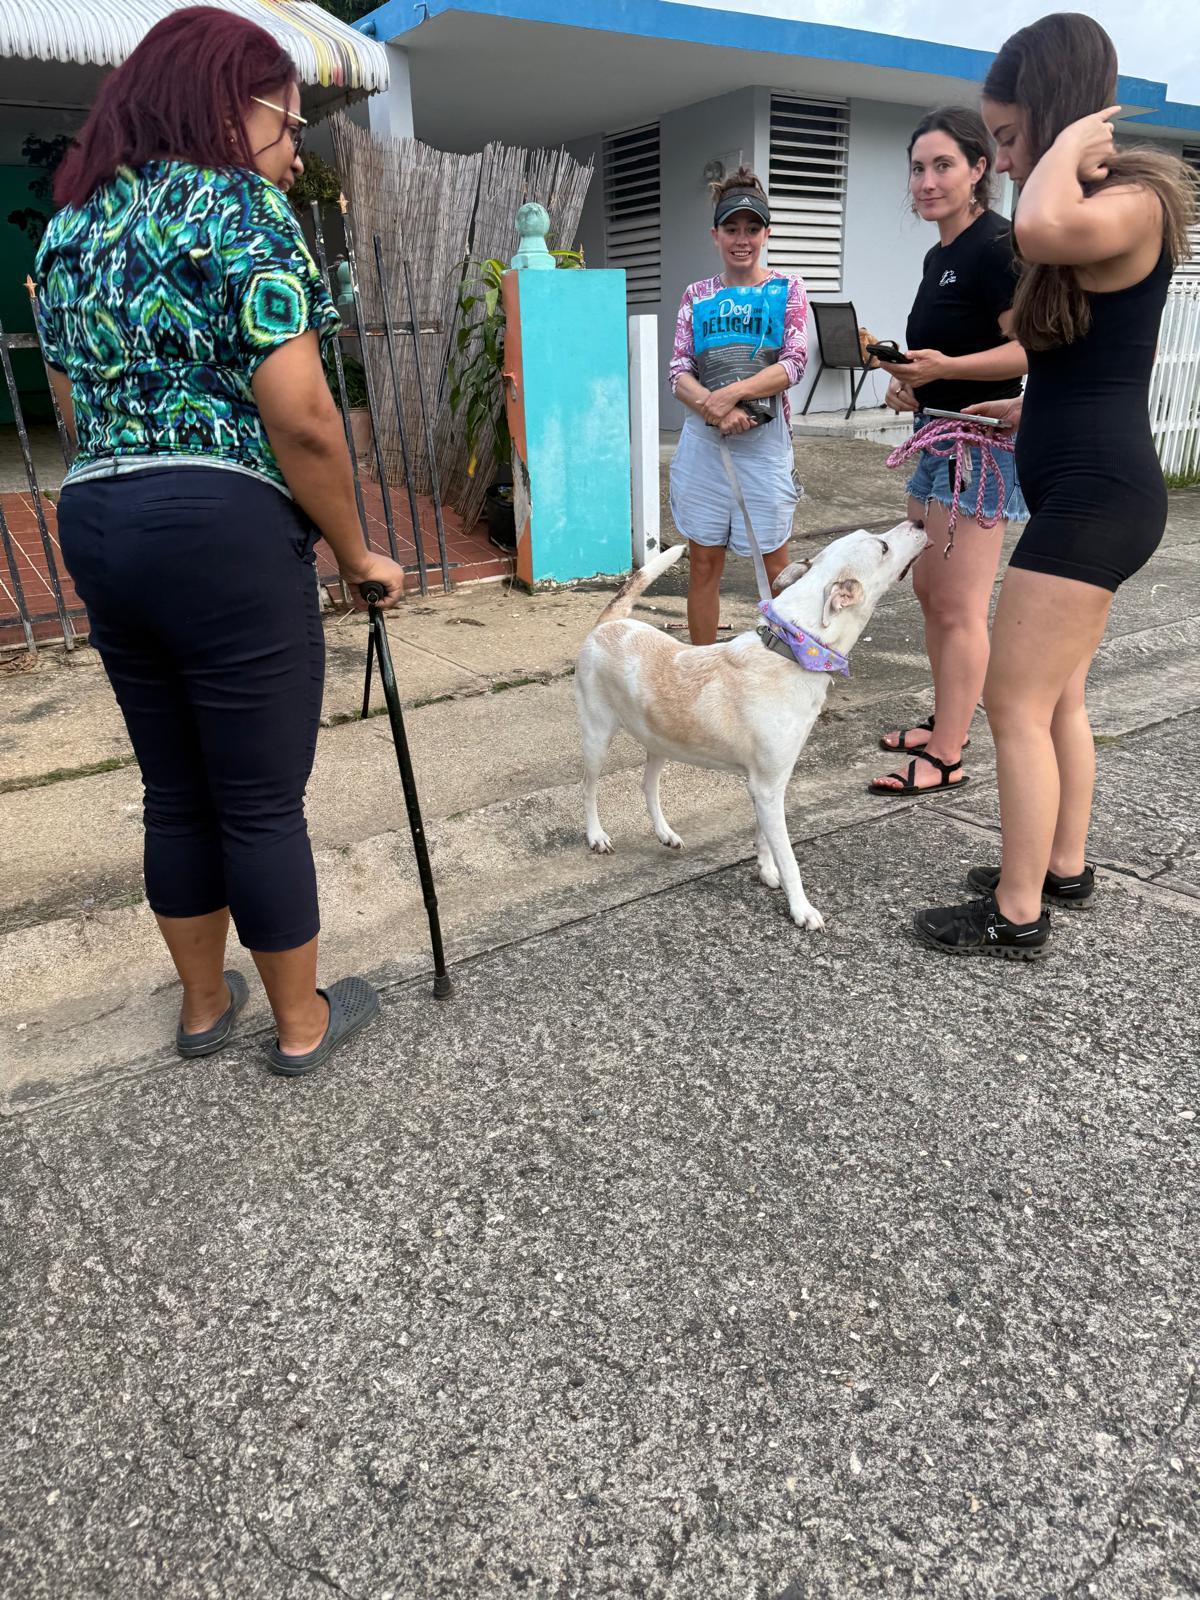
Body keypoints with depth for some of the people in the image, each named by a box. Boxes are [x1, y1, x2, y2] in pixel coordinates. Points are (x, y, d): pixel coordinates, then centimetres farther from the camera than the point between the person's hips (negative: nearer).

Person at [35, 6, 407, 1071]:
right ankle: (301, 1022, 21)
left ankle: (205, 1004, 33)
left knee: (176, 791, 17)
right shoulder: (240, 204, -5)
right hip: (223, 526, -7)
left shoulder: (71, 223, 18)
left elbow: (78, 407, 20)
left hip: (92, 521, 8)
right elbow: (300, 417, -15)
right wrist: (357, 552, -4)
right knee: (264, 800, 3)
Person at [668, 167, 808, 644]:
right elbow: (679, 371, 1)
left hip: (765, 440, -2)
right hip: (703, 441, 2)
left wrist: (733, 392, -21)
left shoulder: (786, 291, 5)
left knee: (775, 566, 2)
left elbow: (794, 363, -7)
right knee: (704, 563, 6)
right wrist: (713, 407, -18)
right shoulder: (697, 296, 9)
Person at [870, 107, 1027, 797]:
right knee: (929, 590, 14)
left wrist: (946, 367, -30)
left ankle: (946, 758, -1)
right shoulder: (940, 255, 16)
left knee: (959, 608, -8)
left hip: (981, 442, -10)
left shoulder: (997, 243, -13)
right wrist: (910, 381, 9)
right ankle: (945, 723, 27)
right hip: (940, 434, 10)